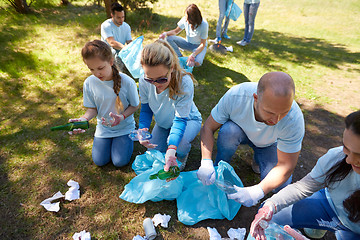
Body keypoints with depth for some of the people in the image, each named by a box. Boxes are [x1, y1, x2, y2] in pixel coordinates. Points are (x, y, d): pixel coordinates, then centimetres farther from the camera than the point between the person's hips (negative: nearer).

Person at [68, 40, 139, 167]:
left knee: (120, 161, -7)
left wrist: (122, 116, -29)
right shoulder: (89, 83, -15)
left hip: (124, 127, -2)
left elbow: (134, 105, -10)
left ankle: (127, 138, 21)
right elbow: (93, 108, -4)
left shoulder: (127, 82, -24)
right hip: (103, 127, 3)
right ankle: (108, 140, 29)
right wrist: (83, 119, -26)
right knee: (99, 161, 1)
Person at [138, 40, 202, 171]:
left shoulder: (184, 82, -36)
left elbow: (180, 119, -35)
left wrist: (171, 149, -49)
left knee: (179, 143, -34)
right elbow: (146, 109, -9)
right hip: (163, 123, 4)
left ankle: (182, 155, 4)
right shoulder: (144, 81, -24)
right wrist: (142, 129, -30)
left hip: (188, 119, -4)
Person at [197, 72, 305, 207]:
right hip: (241, 132, 0)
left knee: (280, 186, -18)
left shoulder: (294, 119, -37)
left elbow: (286, 165, -29)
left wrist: (257, 191, -43)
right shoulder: (235, 96, -38)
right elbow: (208, 128, -27)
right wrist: (206, 162, -40)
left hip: (269, 144, 1)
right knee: (228, 130, -35)